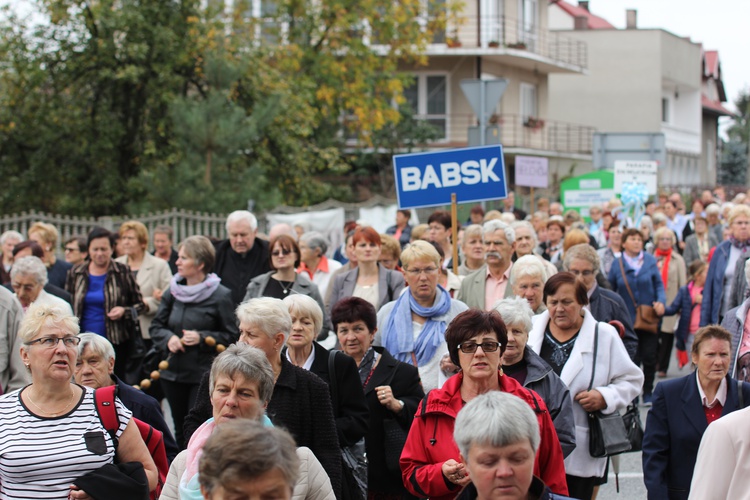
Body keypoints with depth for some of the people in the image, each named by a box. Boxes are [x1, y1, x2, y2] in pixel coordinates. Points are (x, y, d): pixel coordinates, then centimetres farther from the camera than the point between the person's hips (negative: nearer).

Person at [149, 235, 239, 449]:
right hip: (173, 373, 5)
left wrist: (202, 338, -17)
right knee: (180, 431, 14)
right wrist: (168, 338, -7)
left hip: (204, 375, -5)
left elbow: (231, 336, -5)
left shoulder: (220, 295, -8)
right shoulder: (172, 292, 6)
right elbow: (156, 327, 13)